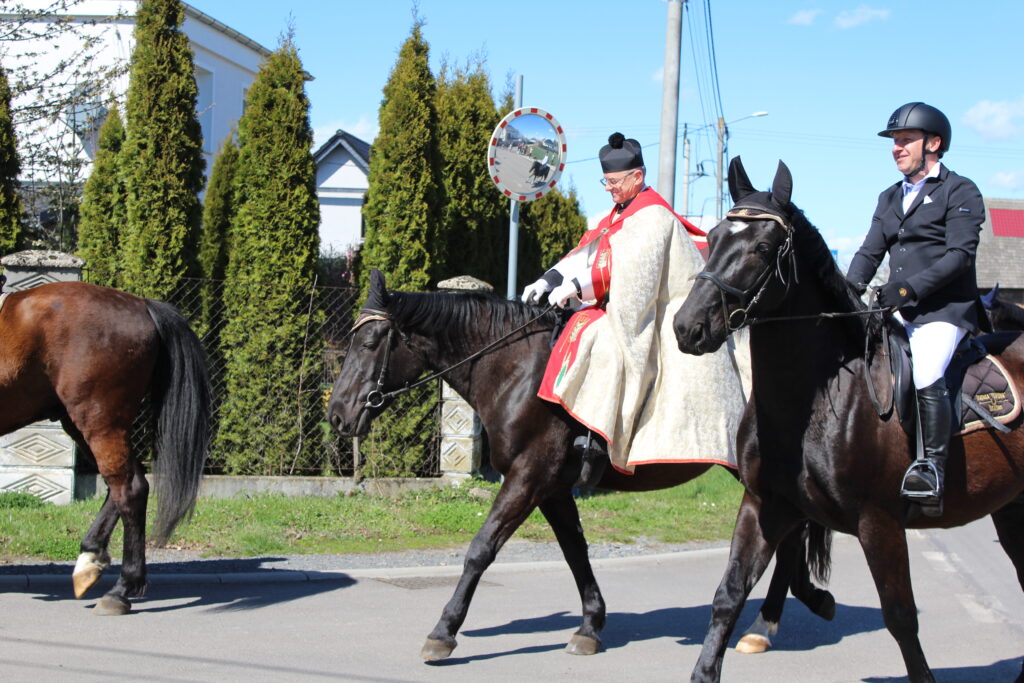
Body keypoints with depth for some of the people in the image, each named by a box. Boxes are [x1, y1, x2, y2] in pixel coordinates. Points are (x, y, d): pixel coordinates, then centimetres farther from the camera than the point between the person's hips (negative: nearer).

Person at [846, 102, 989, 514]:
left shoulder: (960, 192, 0)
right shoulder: (890, 198, 22)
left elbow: (960, 254, -12)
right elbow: (870, 251, 15)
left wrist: (909, 287, -22)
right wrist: (852, 286, -6)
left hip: (944, 310, -7)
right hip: (898, 310, 7)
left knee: (925, 378, -28)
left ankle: (933, 469, -23)